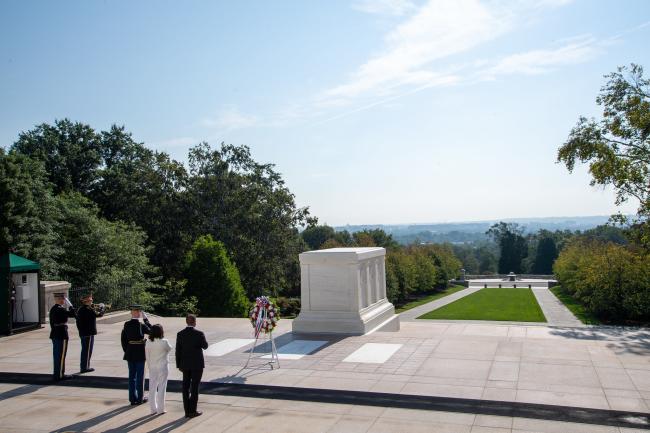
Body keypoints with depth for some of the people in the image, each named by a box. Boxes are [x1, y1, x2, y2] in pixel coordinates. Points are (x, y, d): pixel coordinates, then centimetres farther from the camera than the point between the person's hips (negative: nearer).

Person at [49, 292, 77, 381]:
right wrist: (69, 304, -10)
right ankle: (59, 375, 2)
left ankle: (56, 373, 22)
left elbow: (52, 323, 17)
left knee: (56, 355, 14)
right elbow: (72, 314, -20)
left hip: (55, 335, 10)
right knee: (61, 355, -3)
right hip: (62, 335, -10)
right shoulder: (60, 309, -19)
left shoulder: (53, 309, 11)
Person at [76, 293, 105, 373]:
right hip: (88, 333, -9)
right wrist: (101, 307, -4)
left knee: (84, 350, 17)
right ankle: (85, 367, 4)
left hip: (83, 333, 9)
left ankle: (83, 367, 24)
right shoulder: (88, 310, -19)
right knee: (87, 351, -1)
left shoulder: (80, 309, 10)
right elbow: (99, 314, -21)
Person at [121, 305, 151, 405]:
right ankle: (140, 398, 14)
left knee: (132, 376, 13)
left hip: (130, 354, 5)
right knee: (140, 376, 6)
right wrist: (145, 319, -3)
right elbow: (151, 330, -1)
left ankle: (133, 398, 19)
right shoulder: (141, 325, -17)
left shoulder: (126, 325, -1)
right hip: (140, 353, -5)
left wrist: (126, 351, 14)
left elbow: (123, 339, 4)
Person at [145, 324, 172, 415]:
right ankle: (160, 409, 9)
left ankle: (153, 409, 17)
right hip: (162, 367, -3)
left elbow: (147, 357, 2)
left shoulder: (148, 343, -5)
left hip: (152, 368, 3)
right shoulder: (164, 342, -15)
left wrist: (150, 366, 13)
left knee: (152, 388, 11)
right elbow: (169, 349, 3)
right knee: (161, 388, 5)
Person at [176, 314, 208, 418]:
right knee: (194, 387, 2)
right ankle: (192, 411, 5)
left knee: (186, 387, 9)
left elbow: (178, 351, 1)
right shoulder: (199, 334, -14)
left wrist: (179, 365, 9)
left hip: (185, 365, 4)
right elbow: (205, 346, -1)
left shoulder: (180, 334, -2)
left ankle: (187, 411, 14)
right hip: (197, 364, -4)